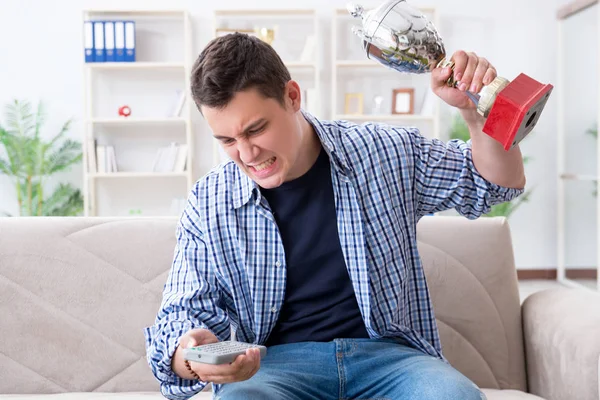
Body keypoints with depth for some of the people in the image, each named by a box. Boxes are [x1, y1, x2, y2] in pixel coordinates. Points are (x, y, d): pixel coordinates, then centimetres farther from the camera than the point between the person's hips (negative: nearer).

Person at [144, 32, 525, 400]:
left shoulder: (386, 152, 3)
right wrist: (189, 357, -23)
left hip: (386, 350, 1)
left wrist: (475, 108, -8)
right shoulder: (208, 206, 1)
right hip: (274, 361, -1)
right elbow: (183, 314, 3)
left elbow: (501, 182, 13)